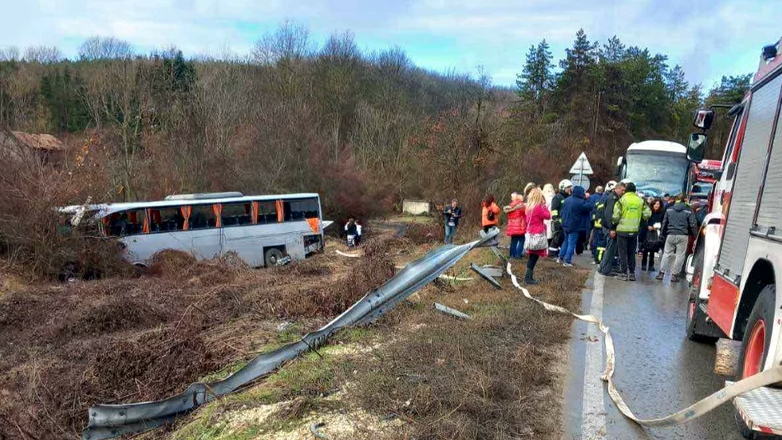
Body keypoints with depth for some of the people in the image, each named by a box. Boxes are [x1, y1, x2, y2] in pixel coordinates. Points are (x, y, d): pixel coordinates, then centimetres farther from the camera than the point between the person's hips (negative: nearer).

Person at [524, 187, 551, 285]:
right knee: (534, 257, -2)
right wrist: (544, 205, -5)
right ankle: (528, 278, -2)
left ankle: (528, 277, 18)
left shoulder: (529, 207, 8)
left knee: (532, 257, 15)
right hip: (537, 236, -8)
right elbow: (548, 216, -10)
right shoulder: (538, 207, -17)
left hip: (531, 235, 8)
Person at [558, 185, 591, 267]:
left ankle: (560, 257, 23)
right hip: (574, 226, -7)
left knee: (566, 241, 21)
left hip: (565, 225, 7)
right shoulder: (581, 202, -20)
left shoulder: (567, 200, 4)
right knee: (571, 243, 0)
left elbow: (562, 211, 11)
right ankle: (567, 261, 1)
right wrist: (586, 199, -2)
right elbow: (590, 208, -13)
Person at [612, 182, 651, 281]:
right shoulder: (640, 200, 2)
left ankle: (623, 273, 3)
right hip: (634, 230, 4)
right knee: (632, 253, 13)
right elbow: (647, 214, 2)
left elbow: (616, 216, -13)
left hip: (622, 230, -4)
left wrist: (615, 223, 6)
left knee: (622, 252, 3)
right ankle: (632, 273, 16)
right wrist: (639, 220, 19)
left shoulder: (622, 200, -10)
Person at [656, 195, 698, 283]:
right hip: (683, 236, -2)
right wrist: (695, 236, 7)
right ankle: (674, 275, 4)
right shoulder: (688, 211, -1)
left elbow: (664, 223, 11)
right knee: (680, 255, 5)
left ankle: (661, 273, 8)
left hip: (670, 235, 2)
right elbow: (693, 225, -1)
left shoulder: (669, 210, 7)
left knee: (667, 253, 10)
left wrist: (663, 234, 19)